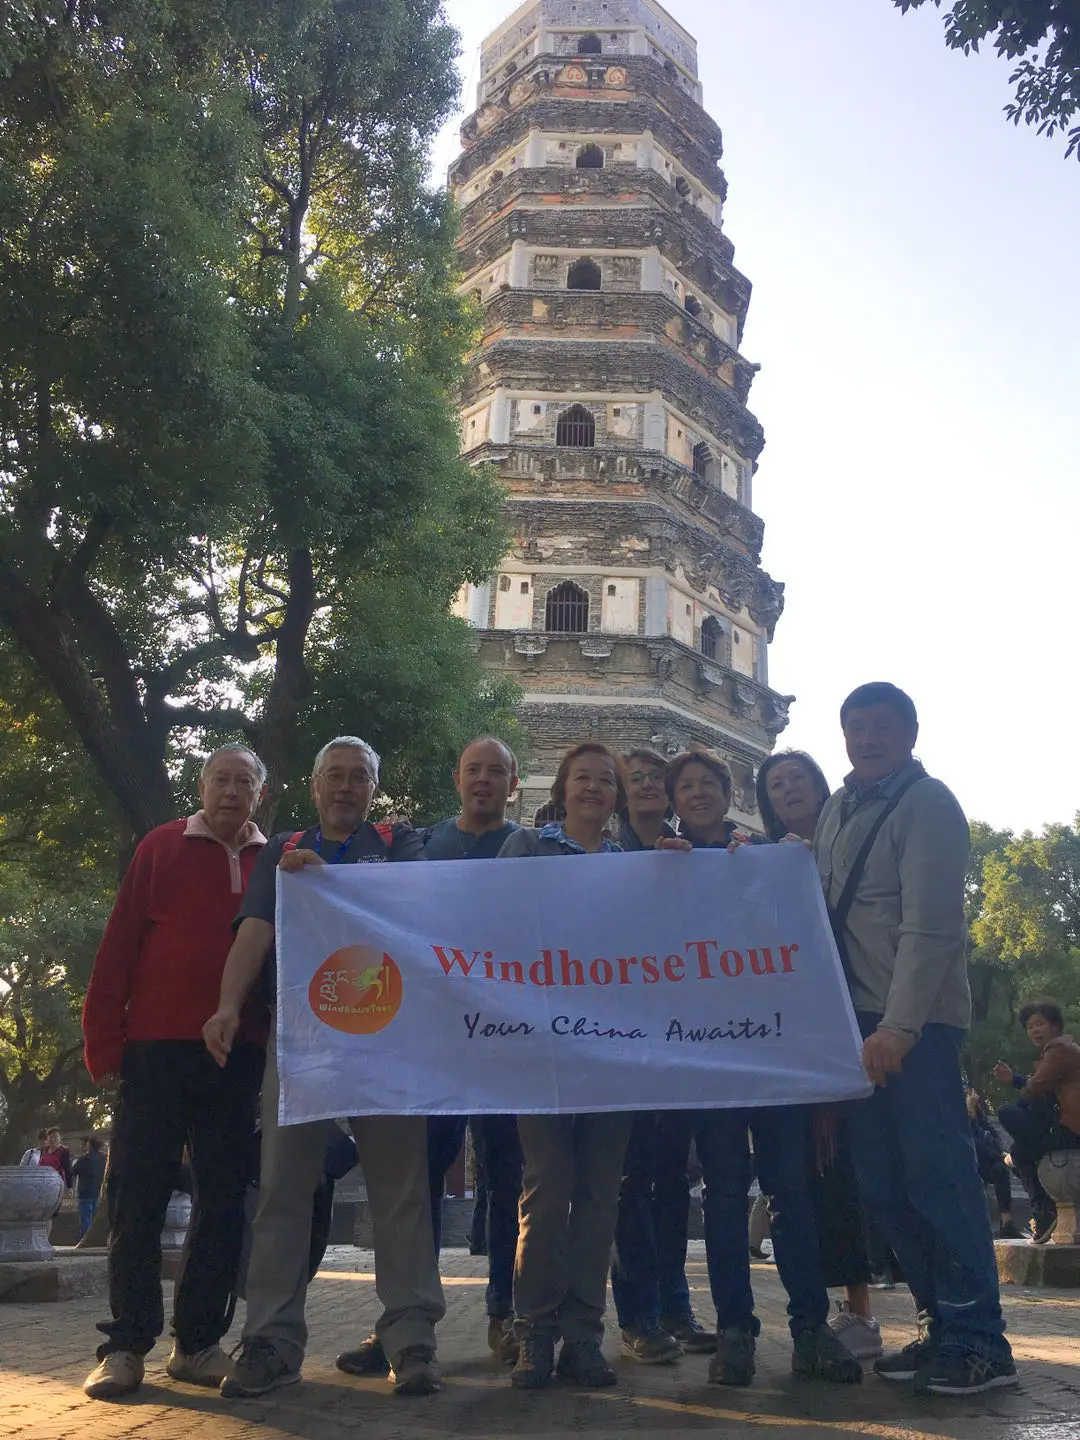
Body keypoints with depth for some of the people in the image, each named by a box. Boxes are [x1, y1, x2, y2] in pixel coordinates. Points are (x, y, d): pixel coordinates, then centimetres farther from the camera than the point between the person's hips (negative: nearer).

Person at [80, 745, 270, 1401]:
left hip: (240, 1057, 2)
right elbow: (118, 948, 1)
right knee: (138, 1199, 3)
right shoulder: (162, 848, 3)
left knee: (225, 1201, 7)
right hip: (158, 1050, -2)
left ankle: (199, 1342, 20)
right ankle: (127, 1344, 15)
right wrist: (105, 1045, -4)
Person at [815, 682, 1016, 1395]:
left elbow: (930, 926, -17)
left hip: (917, 1022, -7)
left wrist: (899, 1026, -23)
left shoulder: (928, 804, -8)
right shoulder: (838, 812, 15)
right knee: (883, 1182, 9)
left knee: (936, 1174, -5)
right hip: (859, 1018, 7)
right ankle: (943, 1327, 21)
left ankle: (980, 1342, 7)